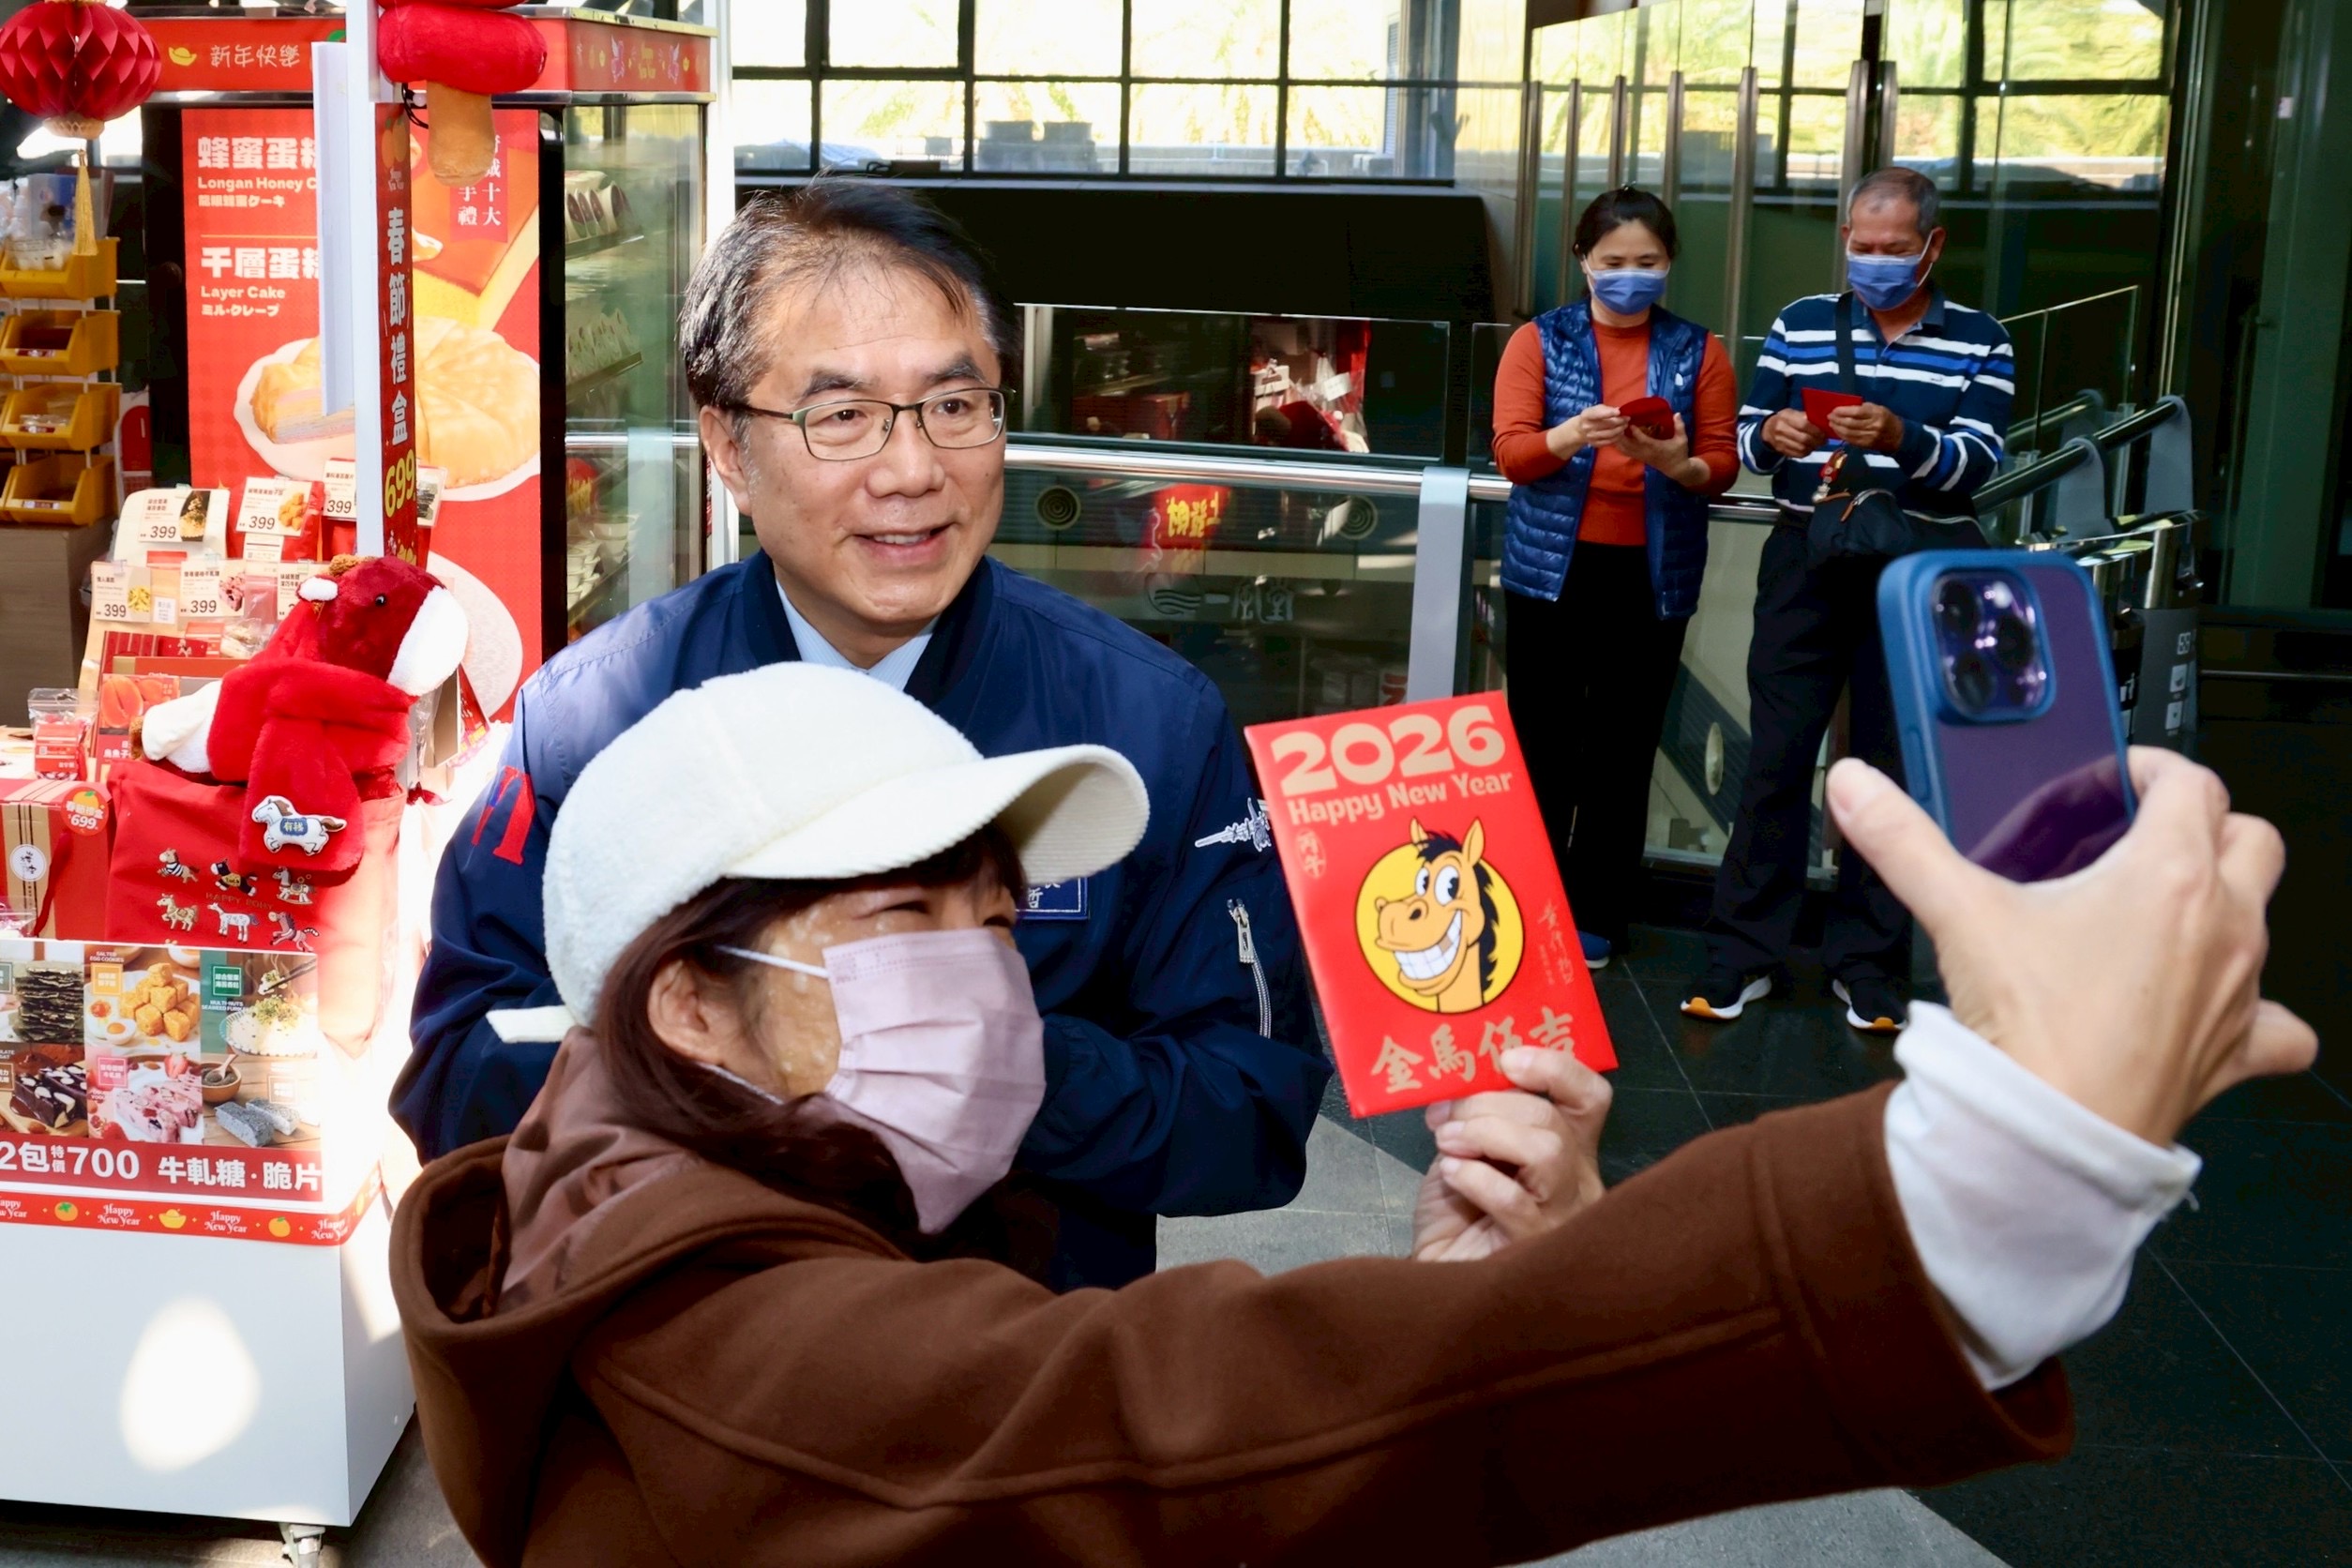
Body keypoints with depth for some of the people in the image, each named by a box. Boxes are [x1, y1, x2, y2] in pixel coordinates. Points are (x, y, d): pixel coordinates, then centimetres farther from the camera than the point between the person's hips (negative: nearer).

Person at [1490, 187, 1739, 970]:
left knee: (1623, 750, 5)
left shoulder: (1698, 350, 6)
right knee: (1543, 743, 4)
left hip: (1650, 576, 1)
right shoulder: (1540, 339, 3)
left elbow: (1724, 463, 3)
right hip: (1552, 568, -1)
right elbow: (1509, 453, -7)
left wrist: (1676, 464, -19)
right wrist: (1572, 435, -26)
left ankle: (1597, 916, 15)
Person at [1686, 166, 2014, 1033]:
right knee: (1776, 757, -1)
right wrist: (1771, 436, -15)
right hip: (1806, 562, 1)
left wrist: (1900, 438, -26)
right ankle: (1744, 952, 7)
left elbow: (1976, 461, -7)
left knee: (1892, 767, 5)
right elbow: (1747, 441, 8)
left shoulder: (1978, 342, 5)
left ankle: (1870, 961, 15)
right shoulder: (1799, 324, 9)